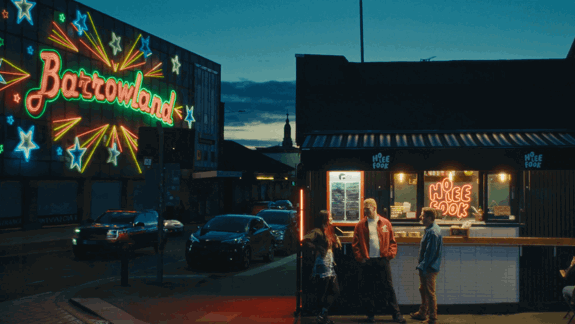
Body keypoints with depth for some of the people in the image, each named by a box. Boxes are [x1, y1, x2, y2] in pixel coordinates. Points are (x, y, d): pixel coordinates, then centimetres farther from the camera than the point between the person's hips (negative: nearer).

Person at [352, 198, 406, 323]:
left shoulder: (385, 223, 5)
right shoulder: (360, 225, 3)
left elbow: (392, 241, 7)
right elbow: (355, 244, 2)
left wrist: (390, 254, -6)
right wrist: (360, 257, -7)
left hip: (382, 261, 0)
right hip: (367, 262, 0)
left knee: (388, 287, 2)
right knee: (368, 290, 5)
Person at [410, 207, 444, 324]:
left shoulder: (433, 232, -21)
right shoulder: (429, 229, 11)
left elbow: (431, 252, -23)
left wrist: (423, 266, -19)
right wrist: (421, 264, 18)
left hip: (430, 268, -10)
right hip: (425, 267, 10)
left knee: (430, 293, -1)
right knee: (423, 290, 21)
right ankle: (422, 313, 34)